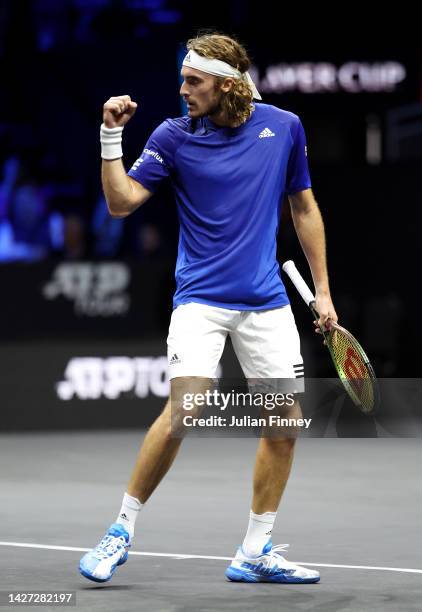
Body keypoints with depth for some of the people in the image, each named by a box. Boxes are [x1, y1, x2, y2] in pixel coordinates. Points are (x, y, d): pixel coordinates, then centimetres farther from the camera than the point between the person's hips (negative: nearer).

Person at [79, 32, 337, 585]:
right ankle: (122, 530, -5)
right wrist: (112, 137, -19)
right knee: (185, 405, -20)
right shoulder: (174, 136, -3)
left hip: (267, 303, 3)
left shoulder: (283, 127, 3)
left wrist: (322, 290, 12)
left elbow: (304, 208, 13)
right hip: (201, 299, -3)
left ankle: (255, 553, 12)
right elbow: (121, 202, -7)